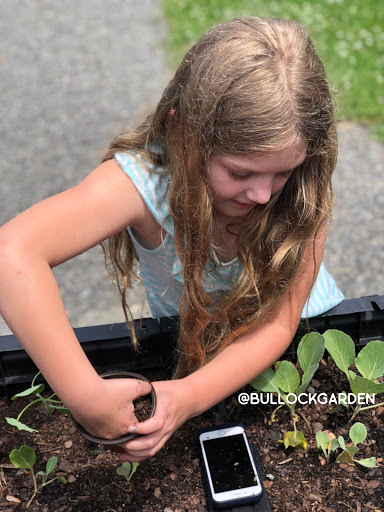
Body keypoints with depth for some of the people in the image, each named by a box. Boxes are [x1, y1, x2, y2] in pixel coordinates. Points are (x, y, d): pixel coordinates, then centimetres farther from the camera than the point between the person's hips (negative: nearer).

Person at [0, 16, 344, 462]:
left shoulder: (303, 188, -30)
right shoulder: (143, 179, -37)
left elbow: (279, 321, -30)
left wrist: (192, 395, -44)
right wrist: (86, 396, -57)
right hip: (189, 343, 0)